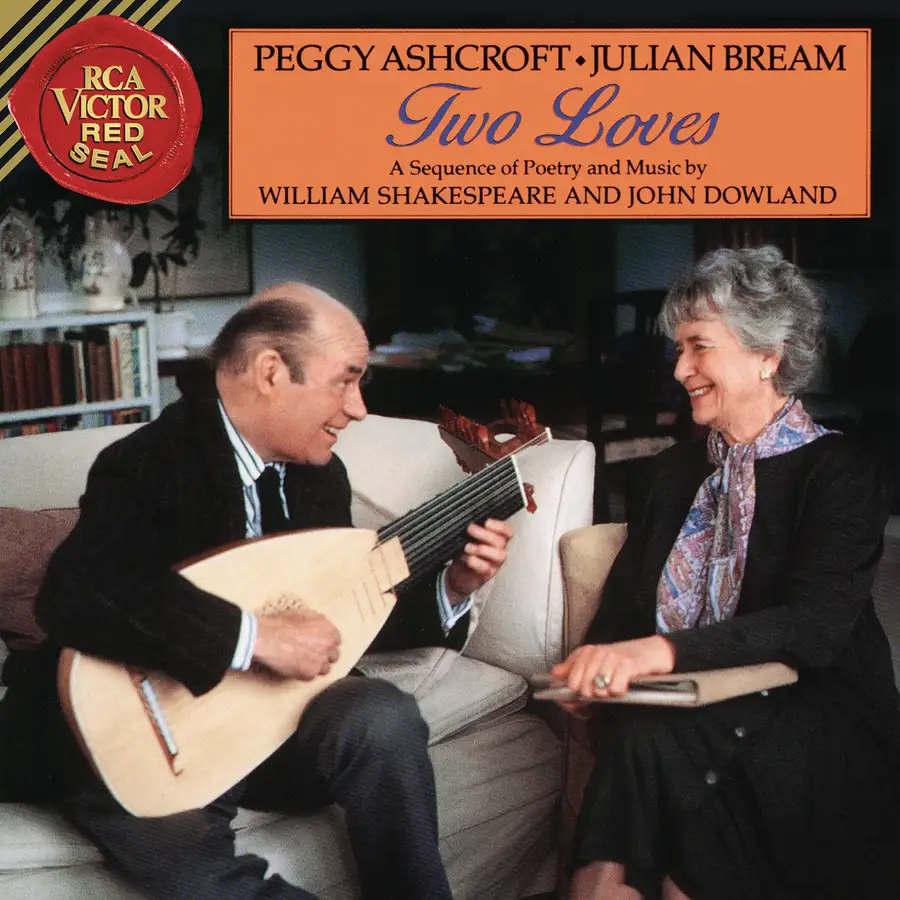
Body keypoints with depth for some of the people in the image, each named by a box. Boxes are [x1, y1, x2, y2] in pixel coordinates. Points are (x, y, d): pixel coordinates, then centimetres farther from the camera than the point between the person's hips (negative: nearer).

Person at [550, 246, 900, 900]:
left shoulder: (840, 473, -2)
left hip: (819, 733, -4)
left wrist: (661, 651, -33)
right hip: (685, 711, 4)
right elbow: (623, 601, 10)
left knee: (654, 738, -32)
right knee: (632, 733, -30)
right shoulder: (672, 473, 16)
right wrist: (597, 670, -14)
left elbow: (815, 625, -18)